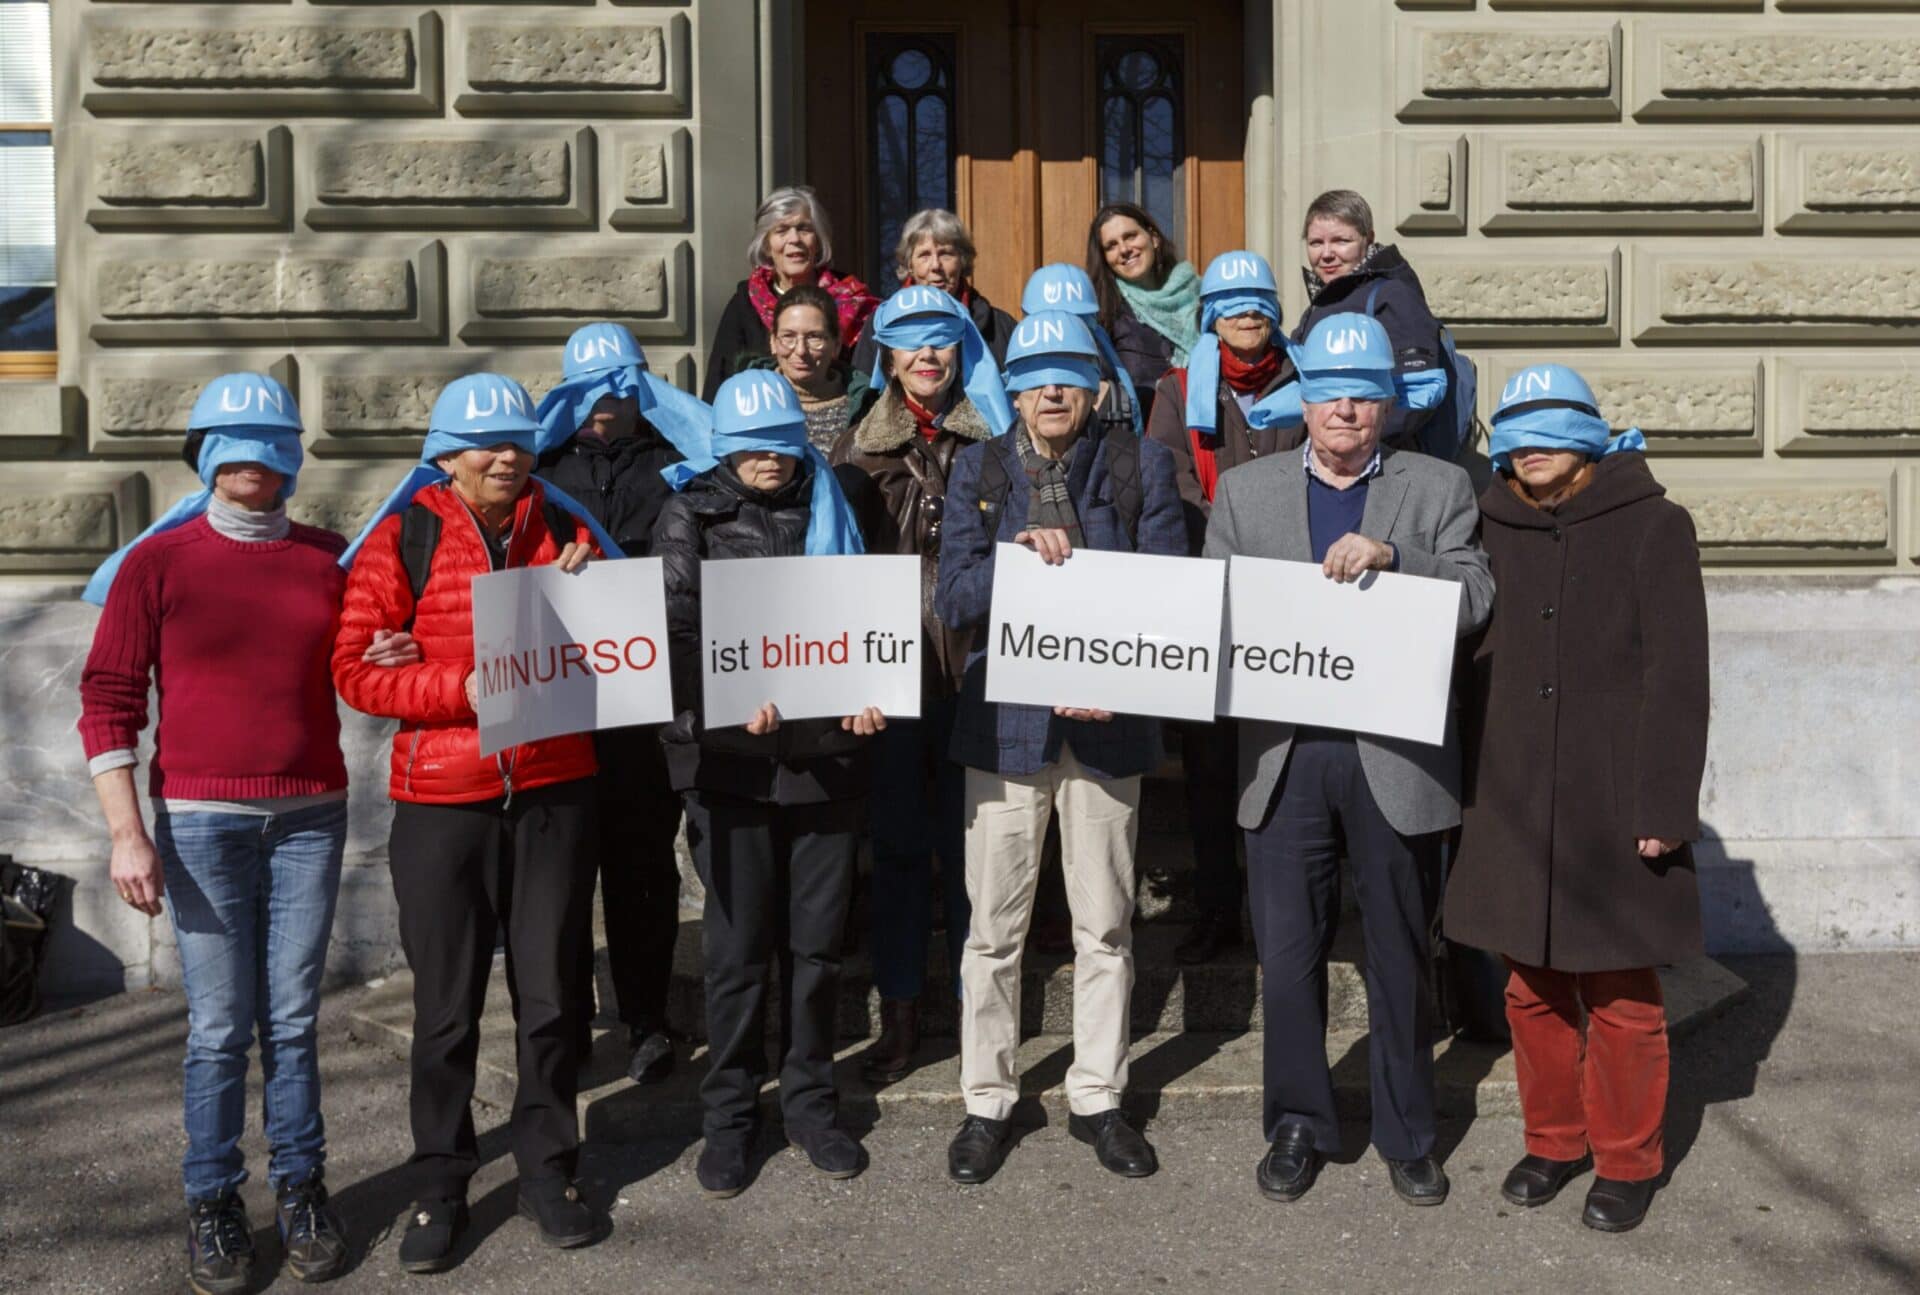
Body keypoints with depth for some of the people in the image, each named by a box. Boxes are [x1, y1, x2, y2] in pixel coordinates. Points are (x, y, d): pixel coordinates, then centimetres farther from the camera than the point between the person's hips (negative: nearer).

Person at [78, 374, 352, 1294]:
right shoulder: (157, 562, 1)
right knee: (219, 1027, 1)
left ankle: (299, 1186, 21)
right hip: (201, 820, -2)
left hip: (311, 814, 2)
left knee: (292, 1019, 8)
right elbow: (108, 701, -1)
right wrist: (128, 833, -7)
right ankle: (212, 1201, 17)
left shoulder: (329, 560, 9)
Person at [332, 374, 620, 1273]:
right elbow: (355, 668, -7)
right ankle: (440, 1188, 24)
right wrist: (464, 687, -19)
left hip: (555, 793, 3)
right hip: (440, 801, -2)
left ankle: (548, 1173, 27)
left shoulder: (565, 528, 7)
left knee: (551, 996, 11)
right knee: (446, 1009, 7)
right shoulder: (402, 538, -1)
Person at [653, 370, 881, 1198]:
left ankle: (810, 1100, 27)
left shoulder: (828, 510, 11)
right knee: (737, 946, 5)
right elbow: (680, 630, -8)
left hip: (827, 753, 2)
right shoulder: (692, 515, 3)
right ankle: (729, 1112, 21)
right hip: (731, 756, -2)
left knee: (817, 941, 10)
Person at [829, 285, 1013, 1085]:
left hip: (972, 674, -1)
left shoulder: (992, 443, 5)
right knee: (897, 844, 9)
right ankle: (900, 1018, 21)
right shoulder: (858, 448, 8)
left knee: (971, 843, 6)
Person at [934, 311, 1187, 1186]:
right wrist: (1018, 555, -21)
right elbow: (954, 599, -3)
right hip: (1005, 719, 0)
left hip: (1106, 721, 0)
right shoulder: (979, 470, 6)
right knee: (993, 927, 6)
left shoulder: (1140, 465, 4)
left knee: (1105, 927, 11)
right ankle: (986, 1103, 21)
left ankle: (1098, 1098, 26)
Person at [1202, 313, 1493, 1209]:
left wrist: (1390, 557, -19)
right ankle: (1298, 1125, 26)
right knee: (1287, 951, 7)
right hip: (1284, 755, 1)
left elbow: (1475, 603, -5)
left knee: (1400, 954, 11)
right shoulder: (1244, 490, 10)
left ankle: (1407, 1135, 28)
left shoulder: (1438, 489, 6)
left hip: (1396, 755, -1)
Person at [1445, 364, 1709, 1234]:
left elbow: (1678, 677, -6)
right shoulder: (1490, 531, 7)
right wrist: (1468, 789, 3)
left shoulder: (1652, 526, -3)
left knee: (1621, 994, 5)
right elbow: (1469, 661, 8)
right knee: (1533, 985, 12)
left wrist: (1664, 807, -10)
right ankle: (1553, 1141, 30)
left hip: (1612, 804, -3)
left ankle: (1626, 1161, 23)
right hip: (1514, 805, 3)